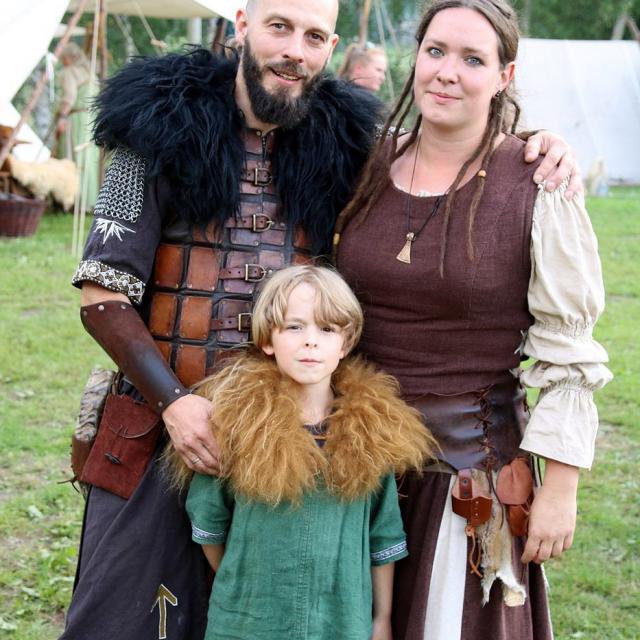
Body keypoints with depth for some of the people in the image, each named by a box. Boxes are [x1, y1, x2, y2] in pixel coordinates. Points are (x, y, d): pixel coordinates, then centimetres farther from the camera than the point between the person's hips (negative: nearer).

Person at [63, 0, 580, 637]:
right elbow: (102, 295, -5)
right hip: (160, 431, -2)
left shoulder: (344, 144, 3)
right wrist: (174, 401, -16)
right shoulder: (162, 131, -4)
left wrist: (534, 148, -6)